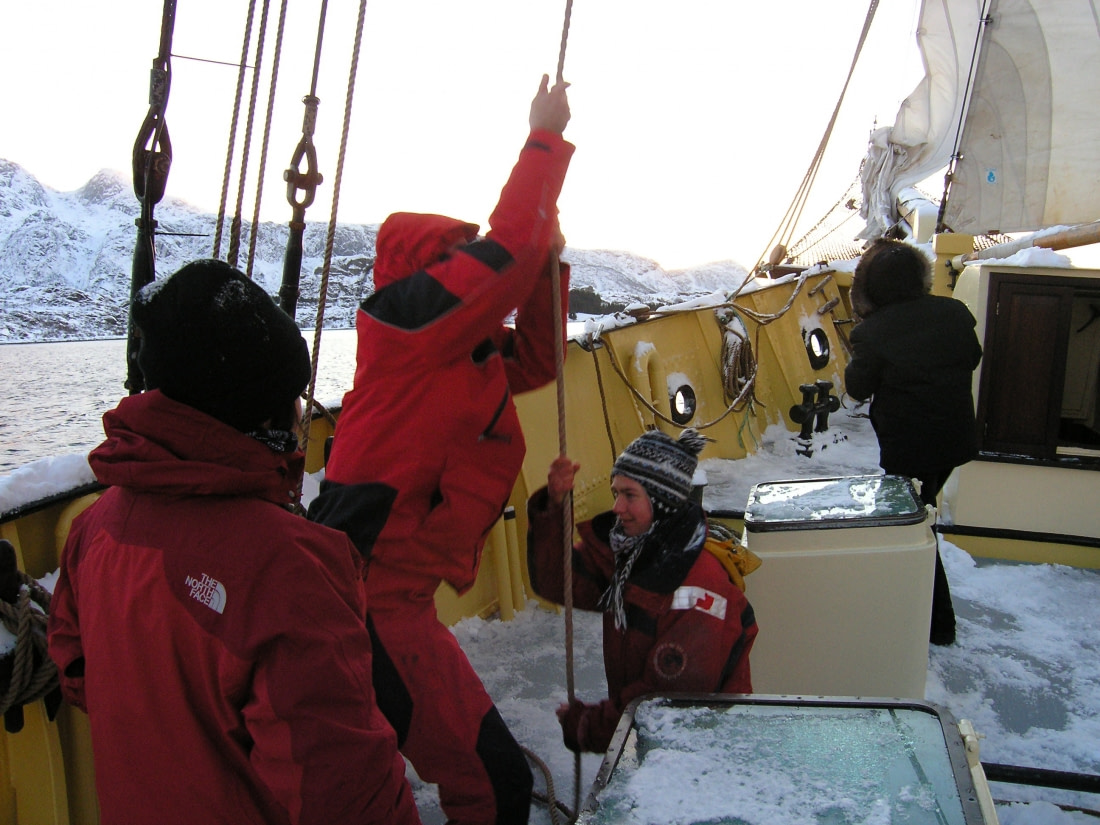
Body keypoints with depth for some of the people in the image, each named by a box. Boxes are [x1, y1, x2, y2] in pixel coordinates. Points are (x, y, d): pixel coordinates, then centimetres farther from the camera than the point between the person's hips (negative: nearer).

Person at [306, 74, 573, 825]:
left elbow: (536, 361, 22)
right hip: (373, 601, -10)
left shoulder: (470, 355, 16)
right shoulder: (408, 318, -9)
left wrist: (546, 259, 11)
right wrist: (546, 141, -4)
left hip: (393, 599, 10)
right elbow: (505, 248, -15)